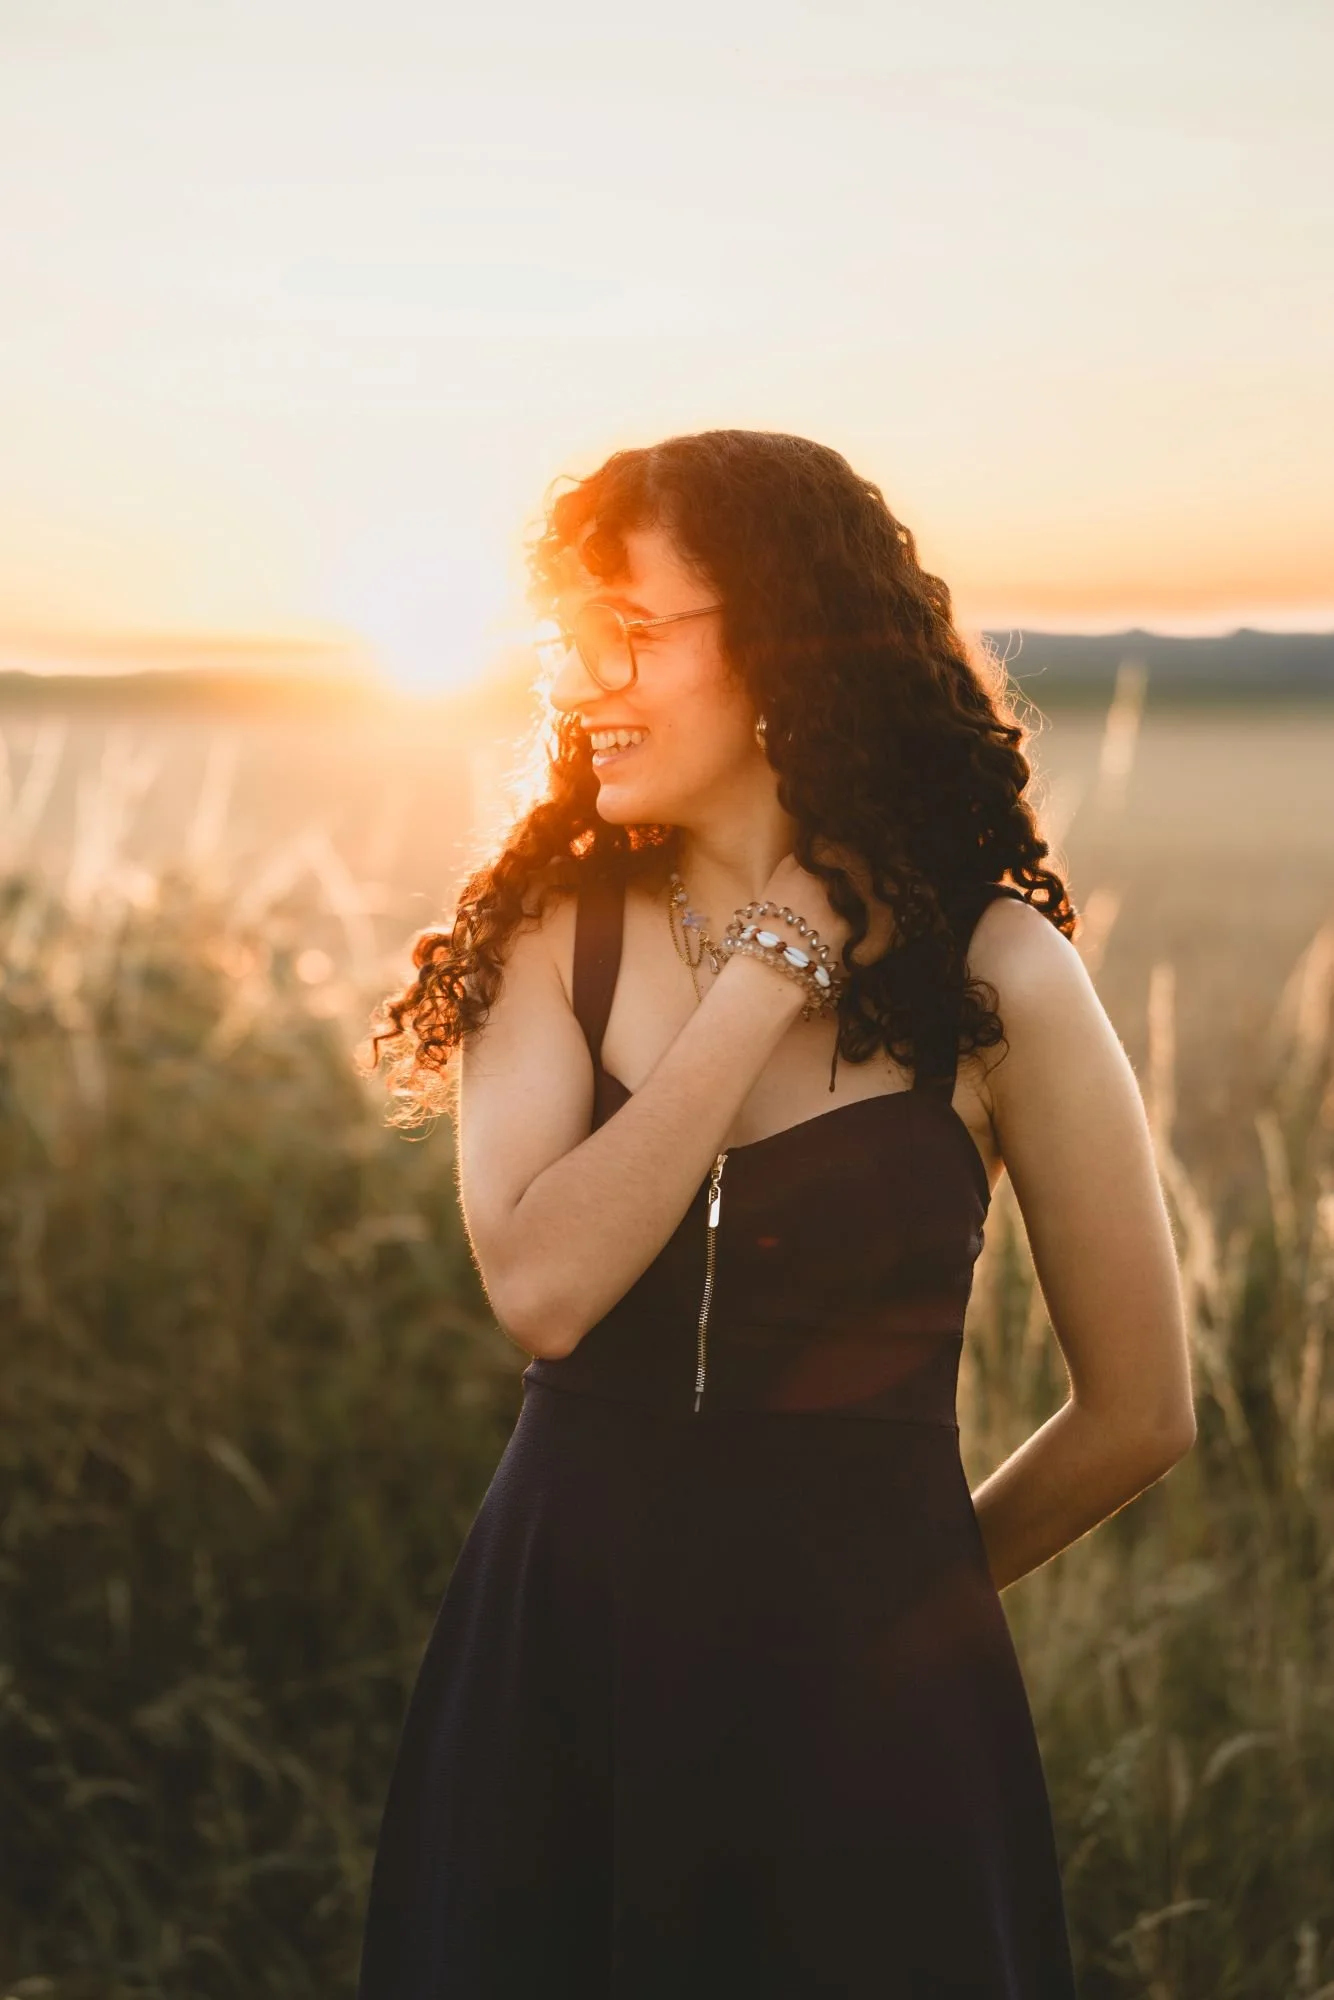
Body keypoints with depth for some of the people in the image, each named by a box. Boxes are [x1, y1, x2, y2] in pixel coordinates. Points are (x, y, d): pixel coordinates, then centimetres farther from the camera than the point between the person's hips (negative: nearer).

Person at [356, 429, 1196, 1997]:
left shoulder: (993, 973, -9)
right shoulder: (550, 939, -1)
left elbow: (1139, 1413, -1)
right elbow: (537, 1286, -18)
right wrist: (767, 980, -15)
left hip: (865, 1702, -2)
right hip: (550, 1652, 2)